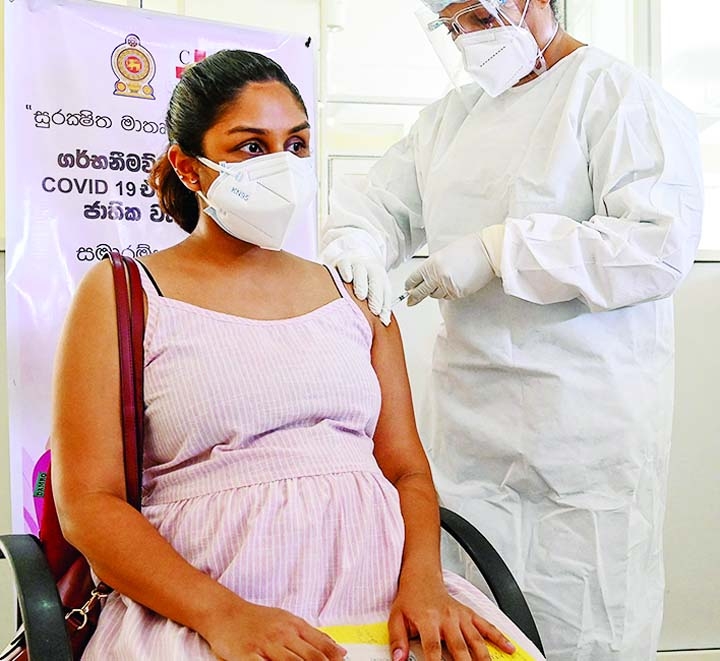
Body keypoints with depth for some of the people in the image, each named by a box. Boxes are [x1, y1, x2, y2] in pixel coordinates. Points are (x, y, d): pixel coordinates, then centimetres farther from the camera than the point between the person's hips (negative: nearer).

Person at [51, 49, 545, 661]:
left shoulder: (355, 294, 15)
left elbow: (408, 470, 12)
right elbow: (89, 501, -3)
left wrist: (423, 578, -8)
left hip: (376, 584, 4)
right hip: (194, 605, -3)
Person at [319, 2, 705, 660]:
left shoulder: (618, 95, -6)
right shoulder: (449, 115, 17)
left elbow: (662, 246, -17)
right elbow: (378, 200, 15)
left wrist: (500, 250, -19)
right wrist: (355, 246, -9)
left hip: (588, 424, -6)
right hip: (467, 419, 6)